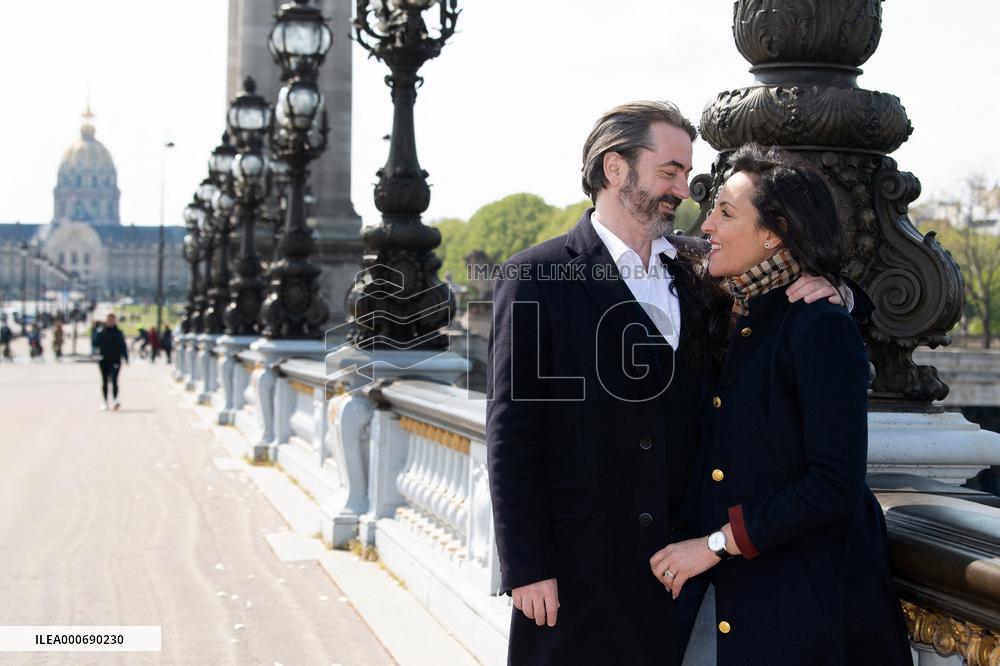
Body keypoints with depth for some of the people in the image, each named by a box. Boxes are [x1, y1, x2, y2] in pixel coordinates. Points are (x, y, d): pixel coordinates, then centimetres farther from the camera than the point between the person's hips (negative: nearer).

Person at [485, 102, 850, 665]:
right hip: (580, 570, -5)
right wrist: (527, 569, -12)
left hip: (681, 554, 5)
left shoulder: (690, 277, 10)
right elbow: (511, 434, -8)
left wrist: (821, 295, -3)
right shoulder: (536, 278, -5)